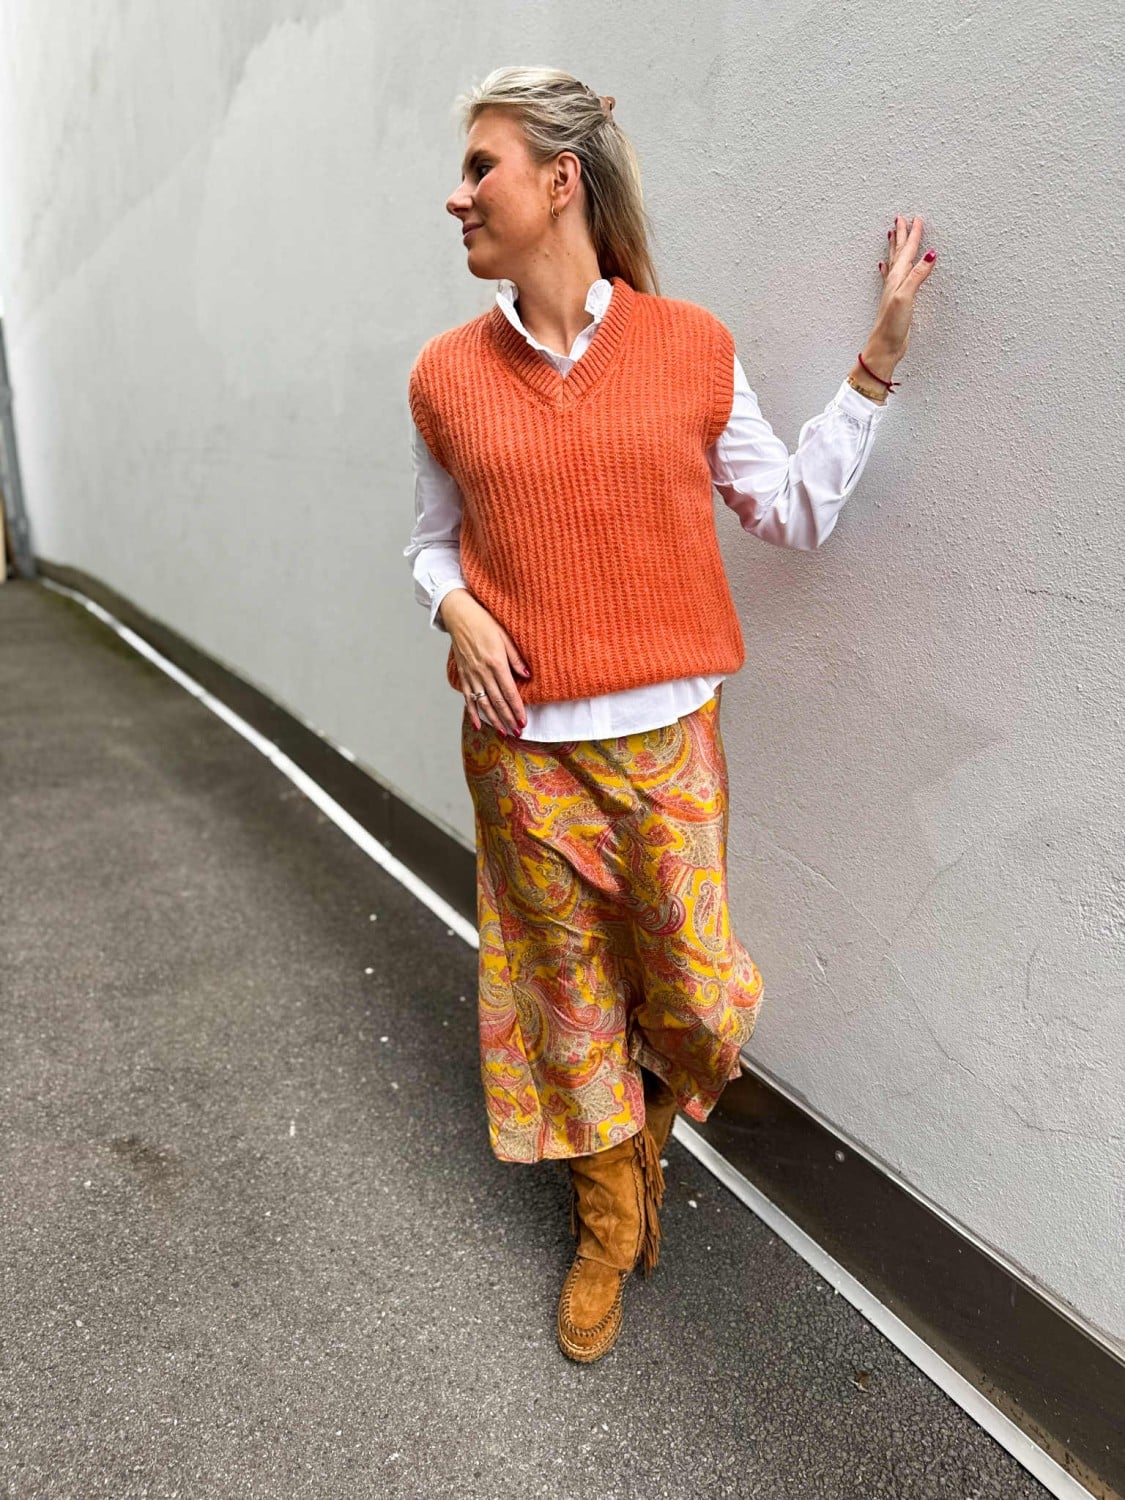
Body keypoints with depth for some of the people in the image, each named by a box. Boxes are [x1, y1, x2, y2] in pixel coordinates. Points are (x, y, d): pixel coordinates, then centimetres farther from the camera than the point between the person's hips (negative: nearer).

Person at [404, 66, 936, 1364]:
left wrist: (878, 359, -2)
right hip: (523, 752, 1)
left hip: (665, 740, 0)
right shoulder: (447, 375, 2)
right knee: (571, 996, 14)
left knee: (690, 992, 8)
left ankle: (648, 1130, 46)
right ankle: (609, 1223, 39)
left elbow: (795, 511, 3)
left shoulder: (691, 346, -1)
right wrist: (456, 610, -9)